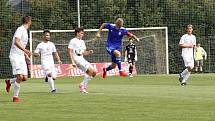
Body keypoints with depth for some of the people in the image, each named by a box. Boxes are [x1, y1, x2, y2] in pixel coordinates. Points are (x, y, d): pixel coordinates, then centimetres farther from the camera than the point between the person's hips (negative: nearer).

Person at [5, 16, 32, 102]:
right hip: (15, 56, -8)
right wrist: (25, 50, -34)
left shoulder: (25, 31, 18)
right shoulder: (20, 29, -10)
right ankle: (15, 97, -8)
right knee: (20, 76, -18)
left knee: (25, 78, -1)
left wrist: (26, 54, 34)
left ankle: (9, 82, 25)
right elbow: (16, 42, -24)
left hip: (21, 57, 8)